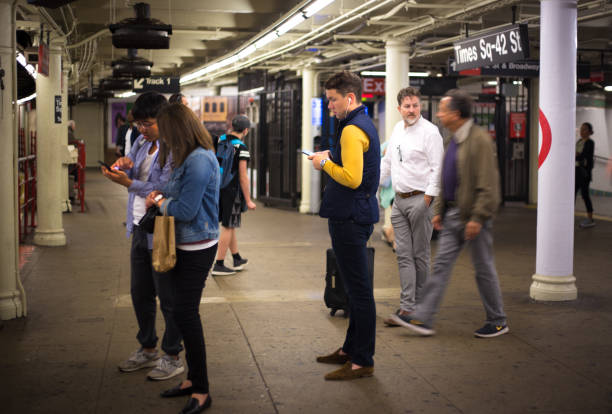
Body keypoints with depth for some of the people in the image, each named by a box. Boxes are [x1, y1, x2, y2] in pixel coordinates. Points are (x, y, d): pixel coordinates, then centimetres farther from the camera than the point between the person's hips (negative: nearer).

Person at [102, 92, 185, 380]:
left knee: (168, 297, 3)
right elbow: (133, 172, 16)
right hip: (140, 229, 9)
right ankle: (147, 349, 35)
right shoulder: (143, 142, 8)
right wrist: (126, 164, -6)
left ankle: (173, 357, 17)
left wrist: (128, 182, -26)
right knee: (140, 293, 18)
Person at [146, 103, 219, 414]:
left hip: (197, 248, -10)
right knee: (185, 312, 15)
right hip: (182, 245, 10)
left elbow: (186, 210, -21)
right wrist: (160, 197, 6)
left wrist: (160, 202, -5)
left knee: (185, 314, -8)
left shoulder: (200, 160, -20)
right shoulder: (187, 158, 11)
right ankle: (193, 379, 27)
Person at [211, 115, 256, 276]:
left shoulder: (219, 140, 5)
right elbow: (243, 176, -16)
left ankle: (237, 259, 30)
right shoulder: (241, 147, -15)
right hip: (232, 190, -7)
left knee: (230, 225, 18)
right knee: (228, 227, 1)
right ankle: (219, 265, 3)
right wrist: (248, 201, -12)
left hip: (218, 188, 7)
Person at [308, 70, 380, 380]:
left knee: (359, 290, -5)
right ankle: (350, 349, 28)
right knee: (355, 288, 17)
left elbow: (351, 178, -25)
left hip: (350, 220, -11)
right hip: (355, 215, 11)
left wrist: (324, 164, -11)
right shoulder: (365, 124, 16)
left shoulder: (352, 130, -17)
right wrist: (332, 157, 11)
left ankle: (362, 362, 1)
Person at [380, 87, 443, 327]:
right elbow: (387, 162, 24)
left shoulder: (429, 131, -9)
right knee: (404, 255, 2)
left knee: (420, 255, 1)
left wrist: (427, 198, -18)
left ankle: (419, 307, 9)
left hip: (420, 199, -7)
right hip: (399, 199, 7)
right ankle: (407, 307, 2)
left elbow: (438, 168, -13)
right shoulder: (397, 129, 15)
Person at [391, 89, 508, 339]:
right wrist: (439, 210, 15)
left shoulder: (480, 140, -15)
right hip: (452, 215, 8)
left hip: (473, 216, -8)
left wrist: (477, 218, -22)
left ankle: (497, 322, 18)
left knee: (484, 269, 3)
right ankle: (422, 318, 6)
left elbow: (488, 184, -19)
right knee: (441, 265, 5)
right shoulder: (454, 140, 13)